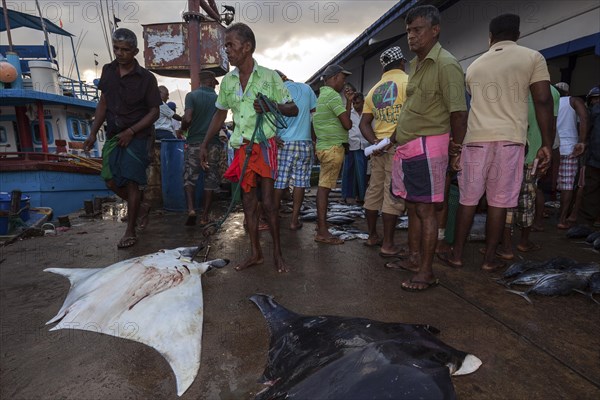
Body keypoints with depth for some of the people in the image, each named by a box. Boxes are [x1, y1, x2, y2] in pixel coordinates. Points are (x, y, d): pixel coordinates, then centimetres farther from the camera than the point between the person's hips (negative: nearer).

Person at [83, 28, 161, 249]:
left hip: (137, 137, -5)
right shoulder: (108, 71, 6)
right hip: (113, 135, 6)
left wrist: (131, 131, -17)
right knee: (111, 181, 5)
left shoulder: (146, 78, -8)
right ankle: (141, 208, 31)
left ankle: (130, 231, 5)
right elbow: (103, 103, 12)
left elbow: (154, 112, -8)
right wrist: (93, 133, 7)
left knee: (131, 182, -7)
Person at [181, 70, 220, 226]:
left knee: (189, 177, 9)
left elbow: (187, 118, -13)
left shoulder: (191, 95, -1)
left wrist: (183, 128, 7)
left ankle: (191, 209, -10)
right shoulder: (218, 98, 5)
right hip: (213, 143, 1)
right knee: (210, 180, 7)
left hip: (194, 142, -1)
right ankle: (204, 216, 10)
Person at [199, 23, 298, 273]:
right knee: (248, 202, 7)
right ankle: (255, 254, 18)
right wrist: (205, 145, 15)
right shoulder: (227, 81, 9)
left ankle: (277, 252, 11)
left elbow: (293, 109, -1)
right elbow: (220, 114, 18)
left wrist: (270, 106, -20)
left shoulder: (268, 76, -4)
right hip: (241, 148, 5)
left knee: (268, 202, -7)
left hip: (264, 146, -4)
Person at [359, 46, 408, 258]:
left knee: (374, 191, 12)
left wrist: (374, 142, -3)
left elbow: (364, 124, 10)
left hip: (378, 146, 7)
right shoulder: (407, 81, -2)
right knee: (393, 195, -5)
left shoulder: (374, 90, 17)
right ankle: (388, 245, -1)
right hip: (398, 146, -7)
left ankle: (372, 236, 22)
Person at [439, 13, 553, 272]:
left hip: (475, 139, 2)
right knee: (498, 201, 3)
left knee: (468, 199, 8)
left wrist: (457, 146, 23)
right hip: (510, 139, -2)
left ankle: (456, 255, 13)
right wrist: (546, 144, -1)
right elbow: (543, 101, -3)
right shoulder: (533, 57, 6)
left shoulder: (474, 66, 16)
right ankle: (489, 259, 11)